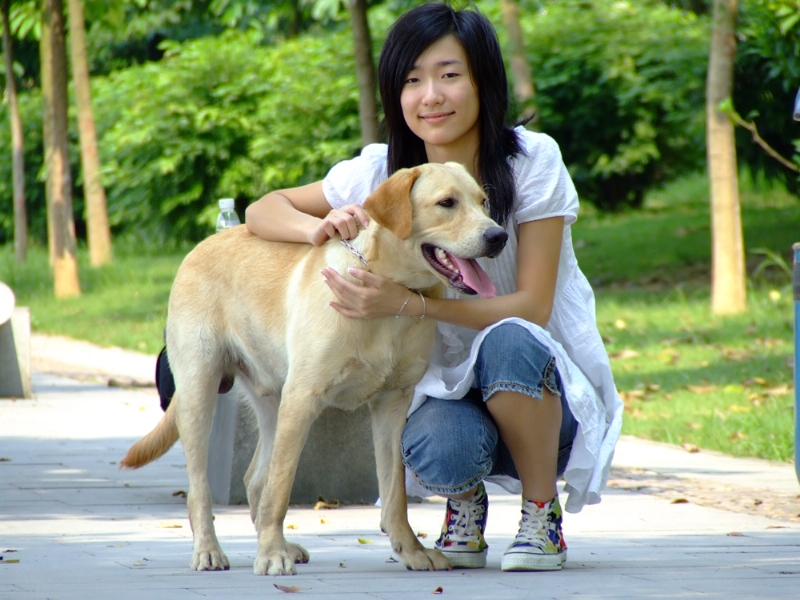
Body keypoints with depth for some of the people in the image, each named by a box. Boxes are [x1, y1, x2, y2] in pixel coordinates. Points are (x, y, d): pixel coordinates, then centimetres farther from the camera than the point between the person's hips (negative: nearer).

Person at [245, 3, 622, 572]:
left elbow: (533, 306, -18)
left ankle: (543, 514, -11)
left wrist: (407, 303, -30)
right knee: (441, 450, -34)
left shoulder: (532, 161, -13)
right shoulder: (383, 172, -5)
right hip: (449, 392, 1)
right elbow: (263, 210, 4)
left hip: (547, 394, -1)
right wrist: (320, 227, -20)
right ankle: (466, 504, 5)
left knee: (508, 341, -35)